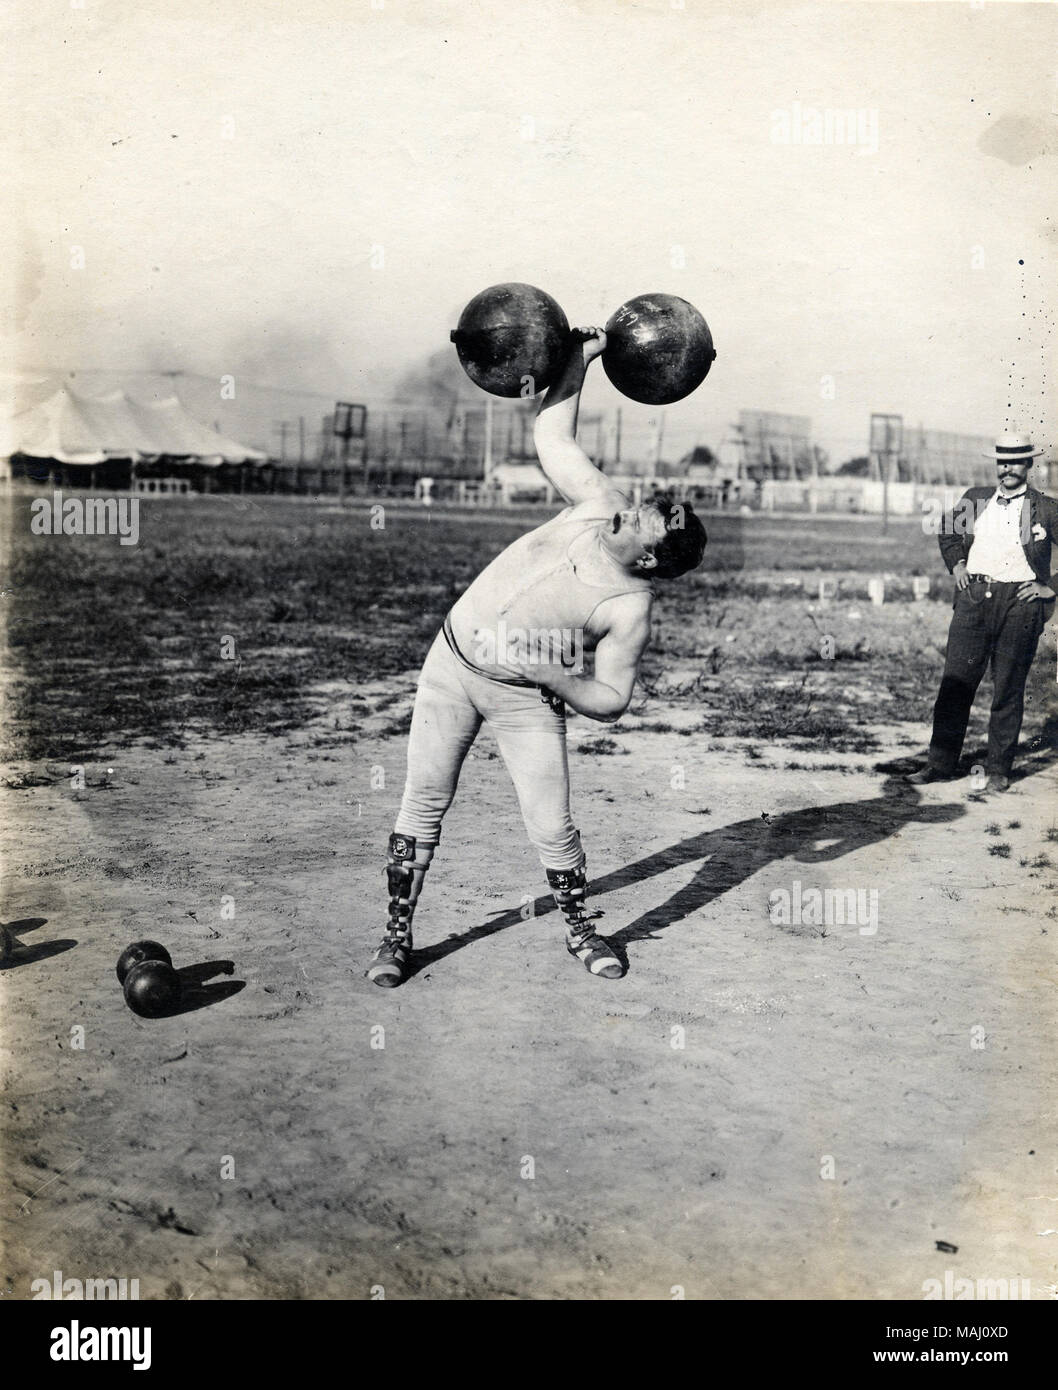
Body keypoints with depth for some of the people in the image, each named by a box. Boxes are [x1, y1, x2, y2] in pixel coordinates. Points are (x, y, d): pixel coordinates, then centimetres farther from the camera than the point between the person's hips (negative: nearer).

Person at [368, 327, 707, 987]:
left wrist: (547, 672, -27)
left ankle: (581, 929, 25)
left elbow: (611, 700, -16)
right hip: (453, 663, 4)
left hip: (526, 698, -4)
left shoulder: (630, 611, -19)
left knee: (553, 827, -2)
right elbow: (553, 434, 3)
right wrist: (578, 358, -4)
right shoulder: (602, 505, -9)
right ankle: (398, 935, 14)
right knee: (424, 804, 3)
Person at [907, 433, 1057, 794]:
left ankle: (999, 772, 13)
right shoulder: (975, 499, 11)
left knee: (1008, 692, 4)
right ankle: (941, 764, 9)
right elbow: (947, 529, 29)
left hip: (1019, 604, -3)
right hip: (974, 599, 3)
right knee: (955, 684, 1)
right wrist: (956, 564, 15)